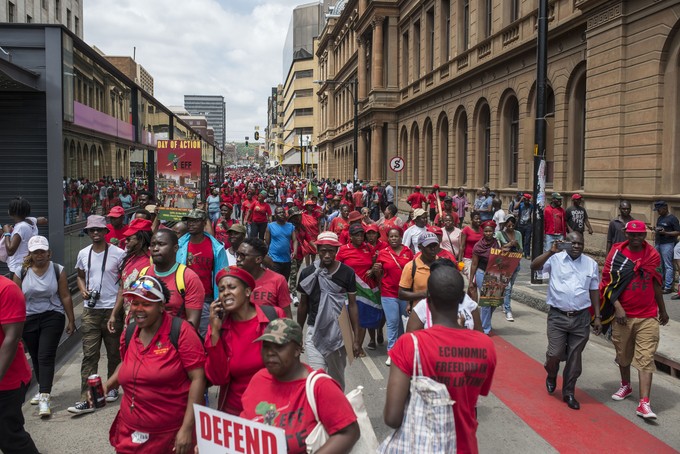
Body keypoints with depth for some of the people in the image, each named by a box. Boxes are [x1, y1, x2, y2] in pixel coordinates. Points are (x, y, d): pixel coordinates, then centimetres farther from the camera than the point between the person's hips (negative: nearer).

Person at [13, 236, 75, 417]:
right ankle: (43, 390, 31)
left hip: (53, 317, -3)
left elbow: (65, 297, -2)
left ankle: (45, 397, -13)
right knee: (36, 357, 13)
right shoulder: (21, 273, 0)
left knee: (46, 356, -11)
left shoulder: (58, 270, -4)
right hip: (29, 319, 3)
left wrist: (71, 321, 0)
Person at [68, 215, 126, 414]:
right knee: (89, 355, 0)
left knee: (114, 353, 10)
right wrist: (83, 290, 0)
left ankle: (112, 388, 29)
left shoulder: (118, 253, -6)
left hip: (113, 309, -3)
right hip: (90, 310, 3)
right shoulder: (83, 253, 7)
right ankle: (86, 399, 0)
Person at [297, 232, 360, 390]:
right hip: (315, 331, 0)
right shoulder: (307, 273, -2)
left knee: (337, 380, 14)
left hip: (340, 332, 0)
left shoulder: (347, 273, -5)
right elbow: (303, 305, 8)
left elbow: (352, 305, -1)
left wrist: (356, 337, -4)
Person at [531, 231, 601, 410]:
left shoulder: (591, 264, 7)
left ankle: (568, 393, 24)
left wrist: (597, 317, 9)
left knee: (574, 358, 8)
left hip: (581, 318, 3)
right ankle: (551, 377, 29)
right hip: (558, 316, -2)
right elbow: (534, 266, -18)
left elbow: (594, 291, 11)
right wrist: (550, 252, -28)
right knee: (555, 354, -5)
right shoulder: (556, 259, -3)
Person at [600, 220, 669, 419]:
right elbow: (608, 283, -5)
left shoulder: (653, 255, 3)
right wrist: (617, 308, -14)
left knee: (645, 359, -6)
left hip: (648, 317, 0)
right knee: (623, 354, 16)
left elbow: (656, 283, 14)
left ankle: (644, 403, -8)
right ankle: (626, 386, 40)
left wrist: (663, 310, 21)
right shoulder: (616, 254, -5)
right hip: (623, 315, 0)